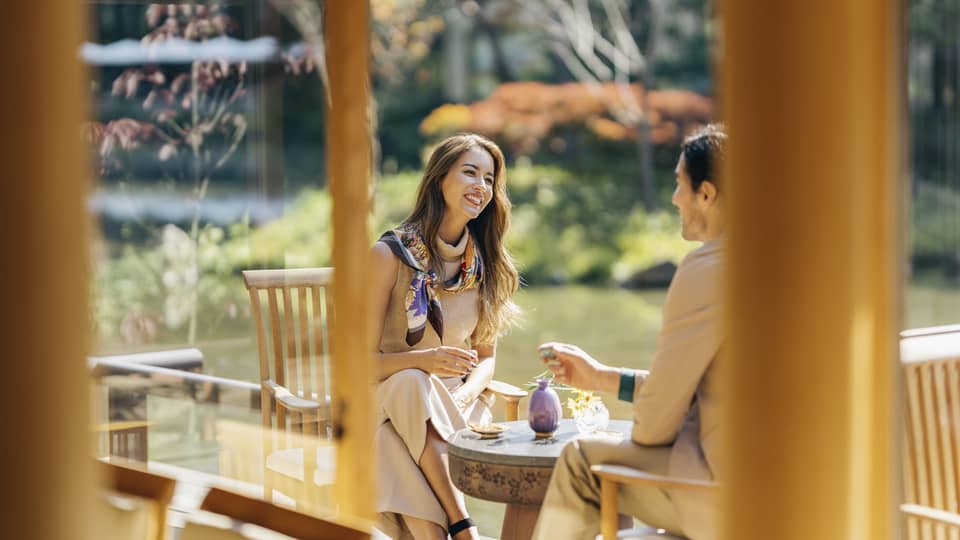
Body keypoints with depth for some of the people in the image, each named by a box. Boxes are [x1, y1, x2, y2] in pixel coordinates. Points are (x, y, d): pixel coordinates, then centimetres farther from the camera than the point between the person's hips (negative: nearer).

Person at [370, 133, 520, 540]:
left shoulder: (486, 263, 6)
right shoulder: (391, 254, -7)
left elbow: (485, 358, 11)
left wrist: (466, 393, -13)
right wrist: (424, 360, -28)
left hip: (455, 405, 2)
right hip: (388, 401, -2)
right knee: (412, 384, -39)